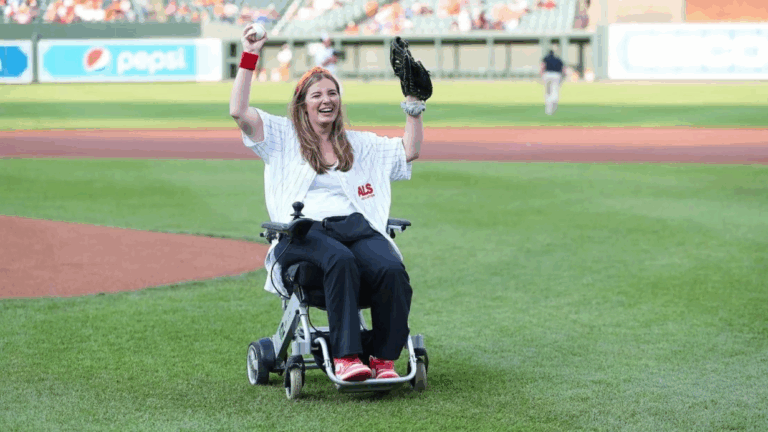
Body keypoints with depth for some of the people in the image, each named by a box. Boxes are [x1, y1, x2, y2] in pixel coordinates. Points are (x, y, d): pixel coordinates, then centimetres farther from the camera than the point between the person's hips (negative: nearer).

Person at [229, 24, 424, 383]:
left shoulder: (358, 143, 28)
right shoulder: (283, 136, 18)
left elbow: (409, 151, 26)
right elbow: (238, 112, 4)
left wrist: (413, 101, 19)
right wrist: (249, 57, 1)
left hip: (355, 225, 3)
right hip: (303, 231, -3)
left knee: (392, 269, -30)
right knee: (340, 259, -39)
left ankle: (385, 359, -25)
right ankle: (345, 357, -41)